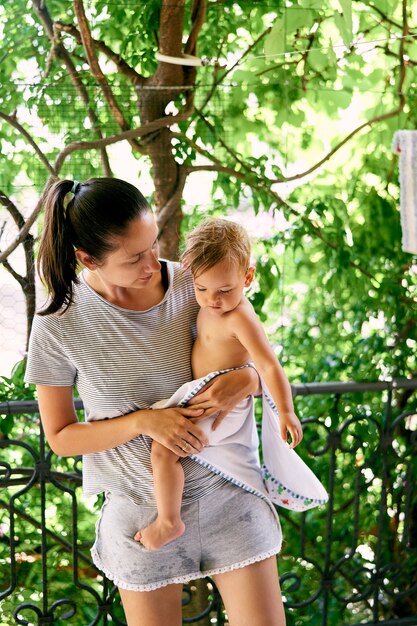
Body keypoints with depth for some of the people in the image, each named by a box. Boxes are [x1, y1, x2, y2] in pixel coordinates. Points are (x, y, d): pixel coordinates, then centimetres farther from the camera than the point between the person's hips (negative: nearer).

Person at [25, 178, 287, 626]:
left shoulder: (193, 286, -8)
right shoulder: (59, 324, -12)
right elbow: (61, 437, -5)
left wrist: (246, 380, -21)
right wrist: (142, 422, -20)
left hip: (225, 492, 1)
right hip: (140, 509, -1)